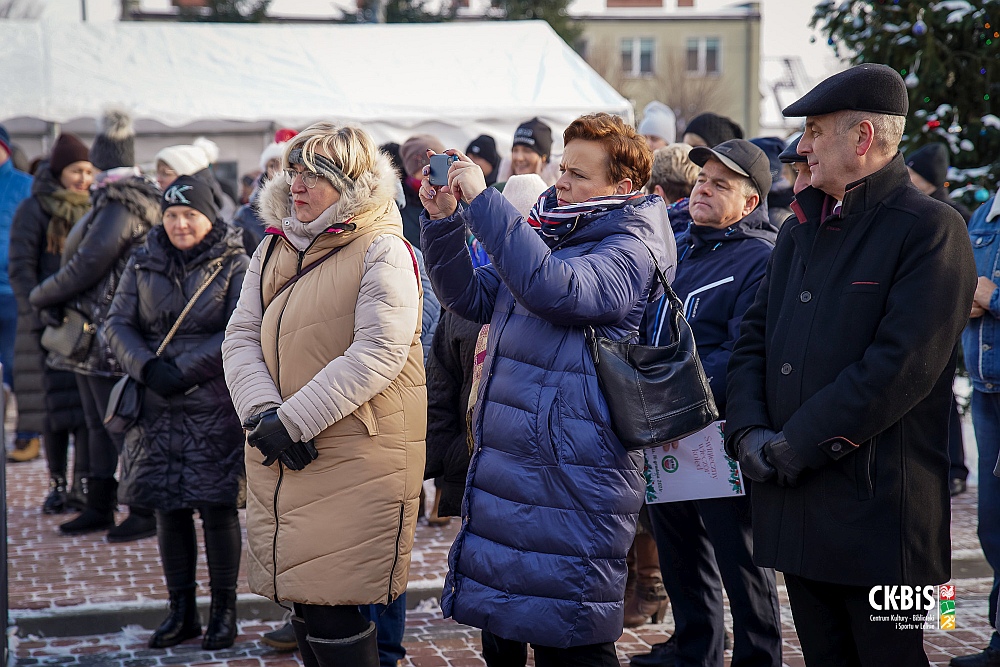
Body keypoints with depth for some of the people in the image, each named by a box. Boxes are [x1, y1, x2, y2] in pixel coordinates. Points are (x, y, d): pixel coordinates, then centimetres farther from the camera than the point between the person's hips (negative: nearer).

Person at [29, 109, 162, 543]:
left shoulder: (121, 207, -17)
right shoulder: (124, 201, 14)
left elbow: (89, 265, -20)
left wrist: (42, 295, -7)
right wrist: (54, 297, 8)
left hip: (110, 338, -10)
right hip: (93, 335, 10)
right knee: (99, 424, 15)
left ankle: (145, 513, 3)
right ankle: (99, 508, 23)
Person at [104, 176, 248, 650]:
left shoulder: (234, 265, -1)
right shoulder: (143, 264, 9)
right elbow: (117, 324, 6)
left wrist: (186, 370, -17)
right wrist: (148, 368, -12)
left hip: (216, 408, -4)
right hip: (158, 410, 4)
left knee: (216, 506, -1)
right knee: (169, 508, 8)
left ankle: (224, 611, 12)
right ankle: (182, 613, 20)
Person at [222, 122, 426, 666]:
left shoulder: (382, 252, -8)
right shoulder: (274, 248, 13)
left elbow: (377, 354, -18)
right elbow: (241, 339, 7)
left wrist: (293, 419, -20)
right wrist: (262, 413, -12)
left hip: (357, 455, -6)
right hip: (280, 458, 6)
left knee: (332, 607, -6)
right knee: (303, 598, 12)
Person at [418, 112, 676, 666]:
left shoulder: (630, 250, -12)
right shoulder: (547, 235, 14)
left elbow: (553, 288, -30)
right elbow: (472, 298, 16)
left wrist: (482, 200, -25)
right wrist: (443, 222, 0)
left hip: (572, 486, -8)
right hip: (503, 468, 9)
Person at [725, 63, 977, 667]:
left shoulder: (930, 229, -9)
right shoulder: (802, 228, 16)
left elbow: (900, 366, -19)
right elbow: (754, 339, 14)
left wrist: (796, 446, -17)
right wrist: (748, 431, -4)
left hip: (877, 513, -7)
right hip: (793, 502, 7)